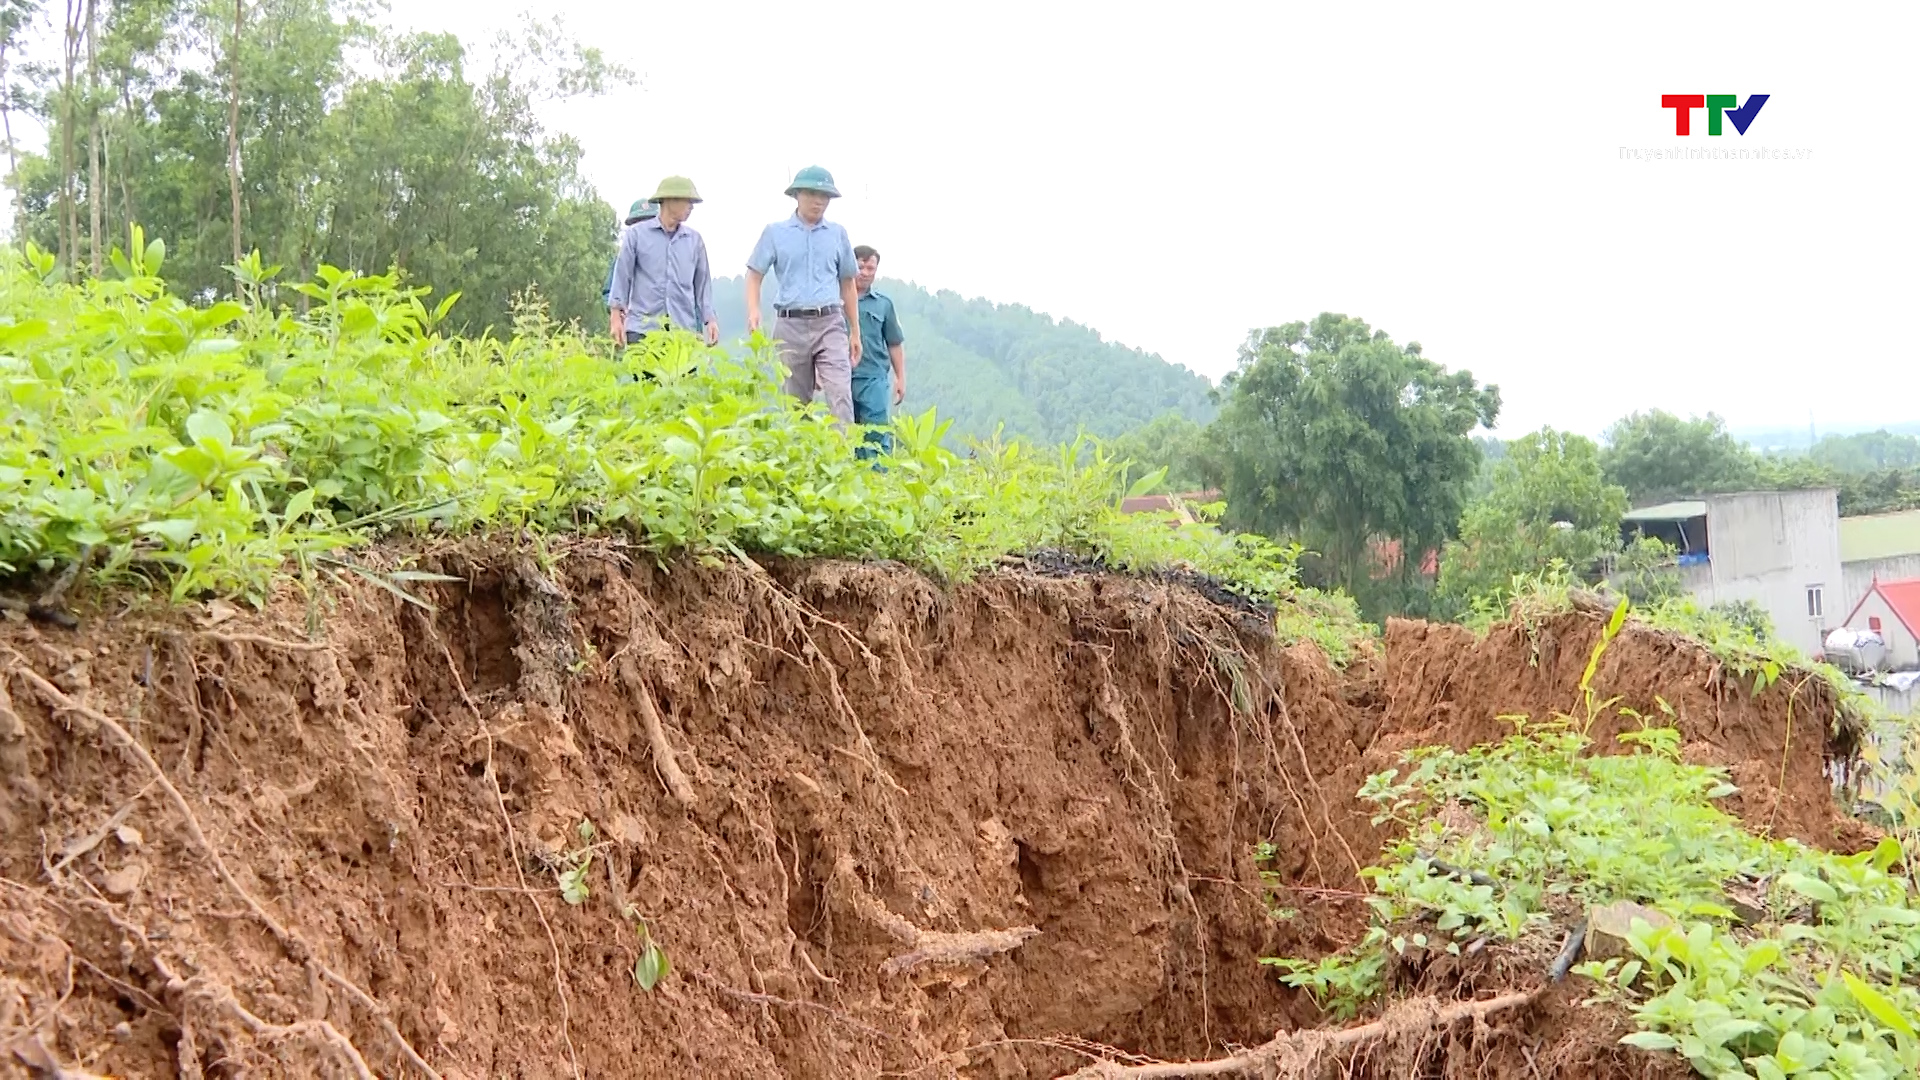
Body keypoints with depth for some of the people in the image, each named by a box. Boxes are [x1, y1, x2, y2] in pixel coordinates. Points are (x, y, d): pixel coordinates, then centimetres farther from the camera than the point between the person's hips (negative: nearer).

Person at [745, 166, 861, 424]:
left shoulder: (838, 234, 11)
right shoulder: (775, 232, 6)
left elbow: (847, 284, 17)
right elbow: (754, 276, 6)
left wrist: (855, 332, 15)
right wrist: (753, 311, -14)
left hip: (829, 323, 0)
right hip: (790, 325, 0)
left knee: (840, 394, -16)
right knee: (796, 401, 8)